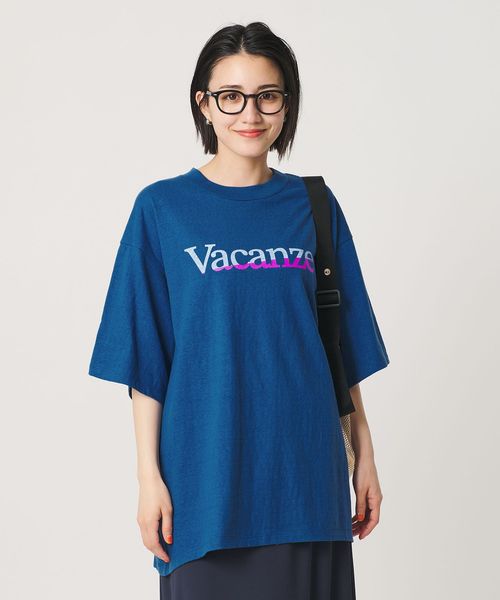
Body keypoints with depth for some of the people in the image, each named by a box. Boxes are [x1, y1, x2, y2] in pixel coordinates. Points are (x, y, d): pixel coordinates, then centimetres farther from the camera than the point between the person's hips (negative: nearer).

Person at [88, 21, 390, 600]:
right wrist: (149, 475, -6)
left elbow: (344, 346, 9)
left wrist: (365, 455, 7)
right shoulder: (161, 208, 0)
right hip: (206, 471, -2)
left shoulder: (313, 205, 6)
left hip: (306, 470, 2)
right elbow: (145, 359, -2)